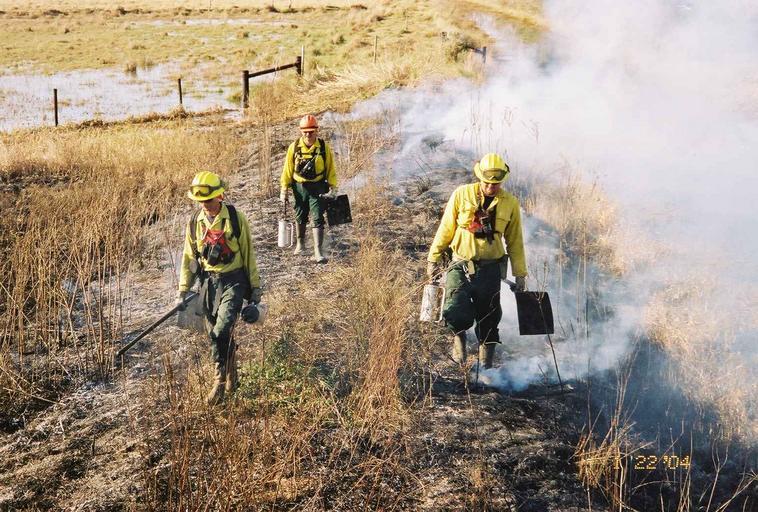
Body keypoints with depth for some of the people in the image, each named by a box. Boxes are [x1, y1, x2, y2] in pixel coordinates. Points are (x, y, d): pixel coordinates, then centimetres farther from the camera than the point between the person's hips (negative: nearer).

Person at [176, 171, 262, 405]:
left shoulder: (235, 218, -5)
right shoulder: (194, 222, 5)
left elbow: (248, 253, 1)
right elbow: (189, 258, 12)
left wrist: (255, 287, 3)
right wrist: (183, 291, 10)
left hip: (234, 280, -4)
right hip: (208, 281, 4)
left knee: (221, 330, -20)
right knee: (215, 334, 7)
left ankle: (219, 380, -13)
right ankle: (231, 371, 26)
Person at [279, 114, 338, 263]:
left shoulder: (324, 148, -5)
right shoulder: (294, 147, -4)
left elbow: (331, 169, 2)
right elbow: (287, 170, 1)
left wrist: (333, 188, -3)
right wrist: (284, 190, 1)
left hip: (318, 188, -2)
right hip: (299, 187, 2)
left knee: (318, 219, -8)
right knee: (300, 217, 17)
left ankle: (318, 251, -9)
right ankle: (300, 243, 40)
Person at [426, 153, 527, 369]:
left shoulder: (510, 204, 2)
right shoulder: (462, 195, -3)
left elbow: (515, 241, 11)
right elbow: (445, 229, 6)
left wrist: (520, 274, 12)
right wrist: (433, 258, 9)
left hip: (490, 270, 1)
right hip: (460, 267, -1)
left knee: (488, 321, 6)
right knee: (456, 314, -17)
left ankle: (486, 365, 22)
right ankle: (459, 335, 18)